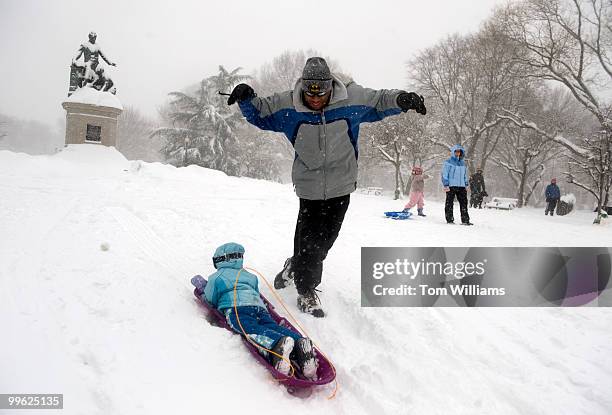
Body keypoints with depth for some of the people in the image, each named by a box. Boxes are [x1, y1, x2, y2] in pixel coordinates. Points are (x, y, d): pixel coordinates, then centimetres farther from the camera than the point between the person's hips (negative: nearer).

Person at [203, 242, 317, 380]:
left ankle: (278, 343, -61)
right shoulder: (249, 275, 40)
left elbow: (209, 300, 26)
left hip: (237, 307, -5)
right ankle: (300, 342, -46)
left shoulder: (216, 277, 25)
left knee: (252, 329, -28)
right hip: (259, 307, 5)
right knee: (273, 327, -16)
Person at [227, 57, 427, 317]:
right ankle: (306, 291, 18)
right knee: (308, 239, -3)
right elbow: (259, 113, 4)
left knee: (324, 239, 11)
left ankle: (295, 268, 39)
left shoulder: (351, 98, -9)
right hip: (309, 186, -1)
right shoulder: (288, 105, -9)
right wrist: (246, 98, -14)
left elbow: (379, 101, 5)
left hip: (340, 187, 2)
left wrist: (402, 99, -13)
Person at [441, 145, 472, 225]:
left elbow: (465, 175, 24)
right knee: (449, 203, 0)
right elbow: (444, 174, -6)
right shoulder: (448, 162, -3)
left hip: (461, 186, 5)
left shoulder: (462, 163, 16)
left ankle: (465, 220, 7)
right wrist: (446, 185, -12)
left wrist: (467, 184, 18)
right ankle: (449, 220, 7)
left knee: (464, 203, 3)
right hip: (451, 186, -5)